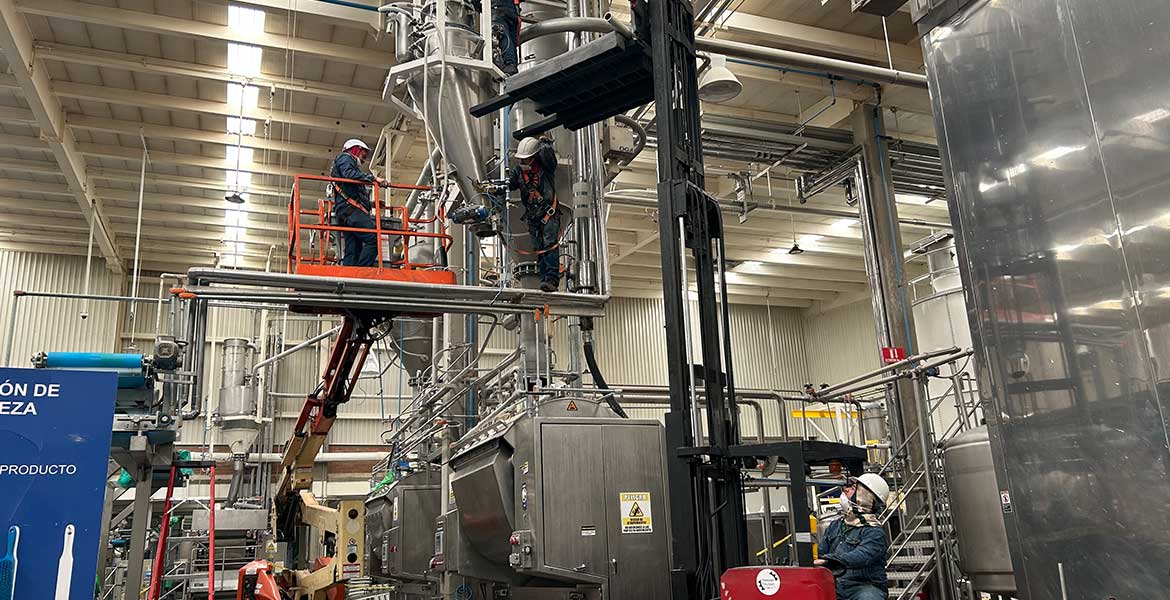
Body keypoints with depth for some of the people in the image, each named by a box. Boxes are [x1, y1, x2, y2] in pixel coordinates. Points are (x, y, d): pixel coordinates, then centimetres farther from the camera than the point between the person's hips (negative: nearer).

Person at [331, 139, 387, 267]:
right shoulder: (345, 158, 11)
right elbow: (349, 174, -13)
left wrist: (371, 204, 28)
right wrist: (373, 178, -16)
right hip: (351, 209, -10)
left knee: (352, 251, 0)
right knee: (373, 239, -21)